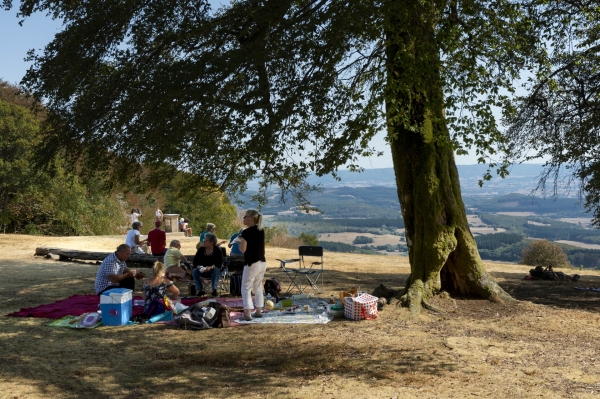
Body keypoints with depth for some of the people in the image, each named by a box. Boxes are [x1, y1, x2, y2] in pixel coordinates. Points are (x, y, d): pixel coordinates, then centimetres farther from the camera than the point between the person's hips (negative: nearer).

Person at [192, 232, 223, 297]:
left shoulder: (217, 251, -10)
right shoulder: (201, 250, -1)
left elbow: (219, 263, -20)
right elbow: (195, 261, -3)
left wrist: (211, 267, -36)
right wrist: (198, 266, -26)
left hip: (212, 271, -3)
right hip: (202, 271, 3)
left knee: (216, 270, -35)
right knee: (194, 271, -24)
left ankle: (214, 289, -36)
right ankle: (199, 289, -24)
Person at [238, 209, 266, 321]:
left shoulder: (246, 232, -15)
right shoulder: (261, 231, 7)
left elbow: (243, 249, -14)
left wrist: (239, 240, 3)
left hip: (252, 264, -7)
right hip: (262, 263, 7)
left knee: (246, 289, -1)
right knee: (258, 287, 17)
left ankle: (247, 314, -6)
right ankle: (258, 311, 22)